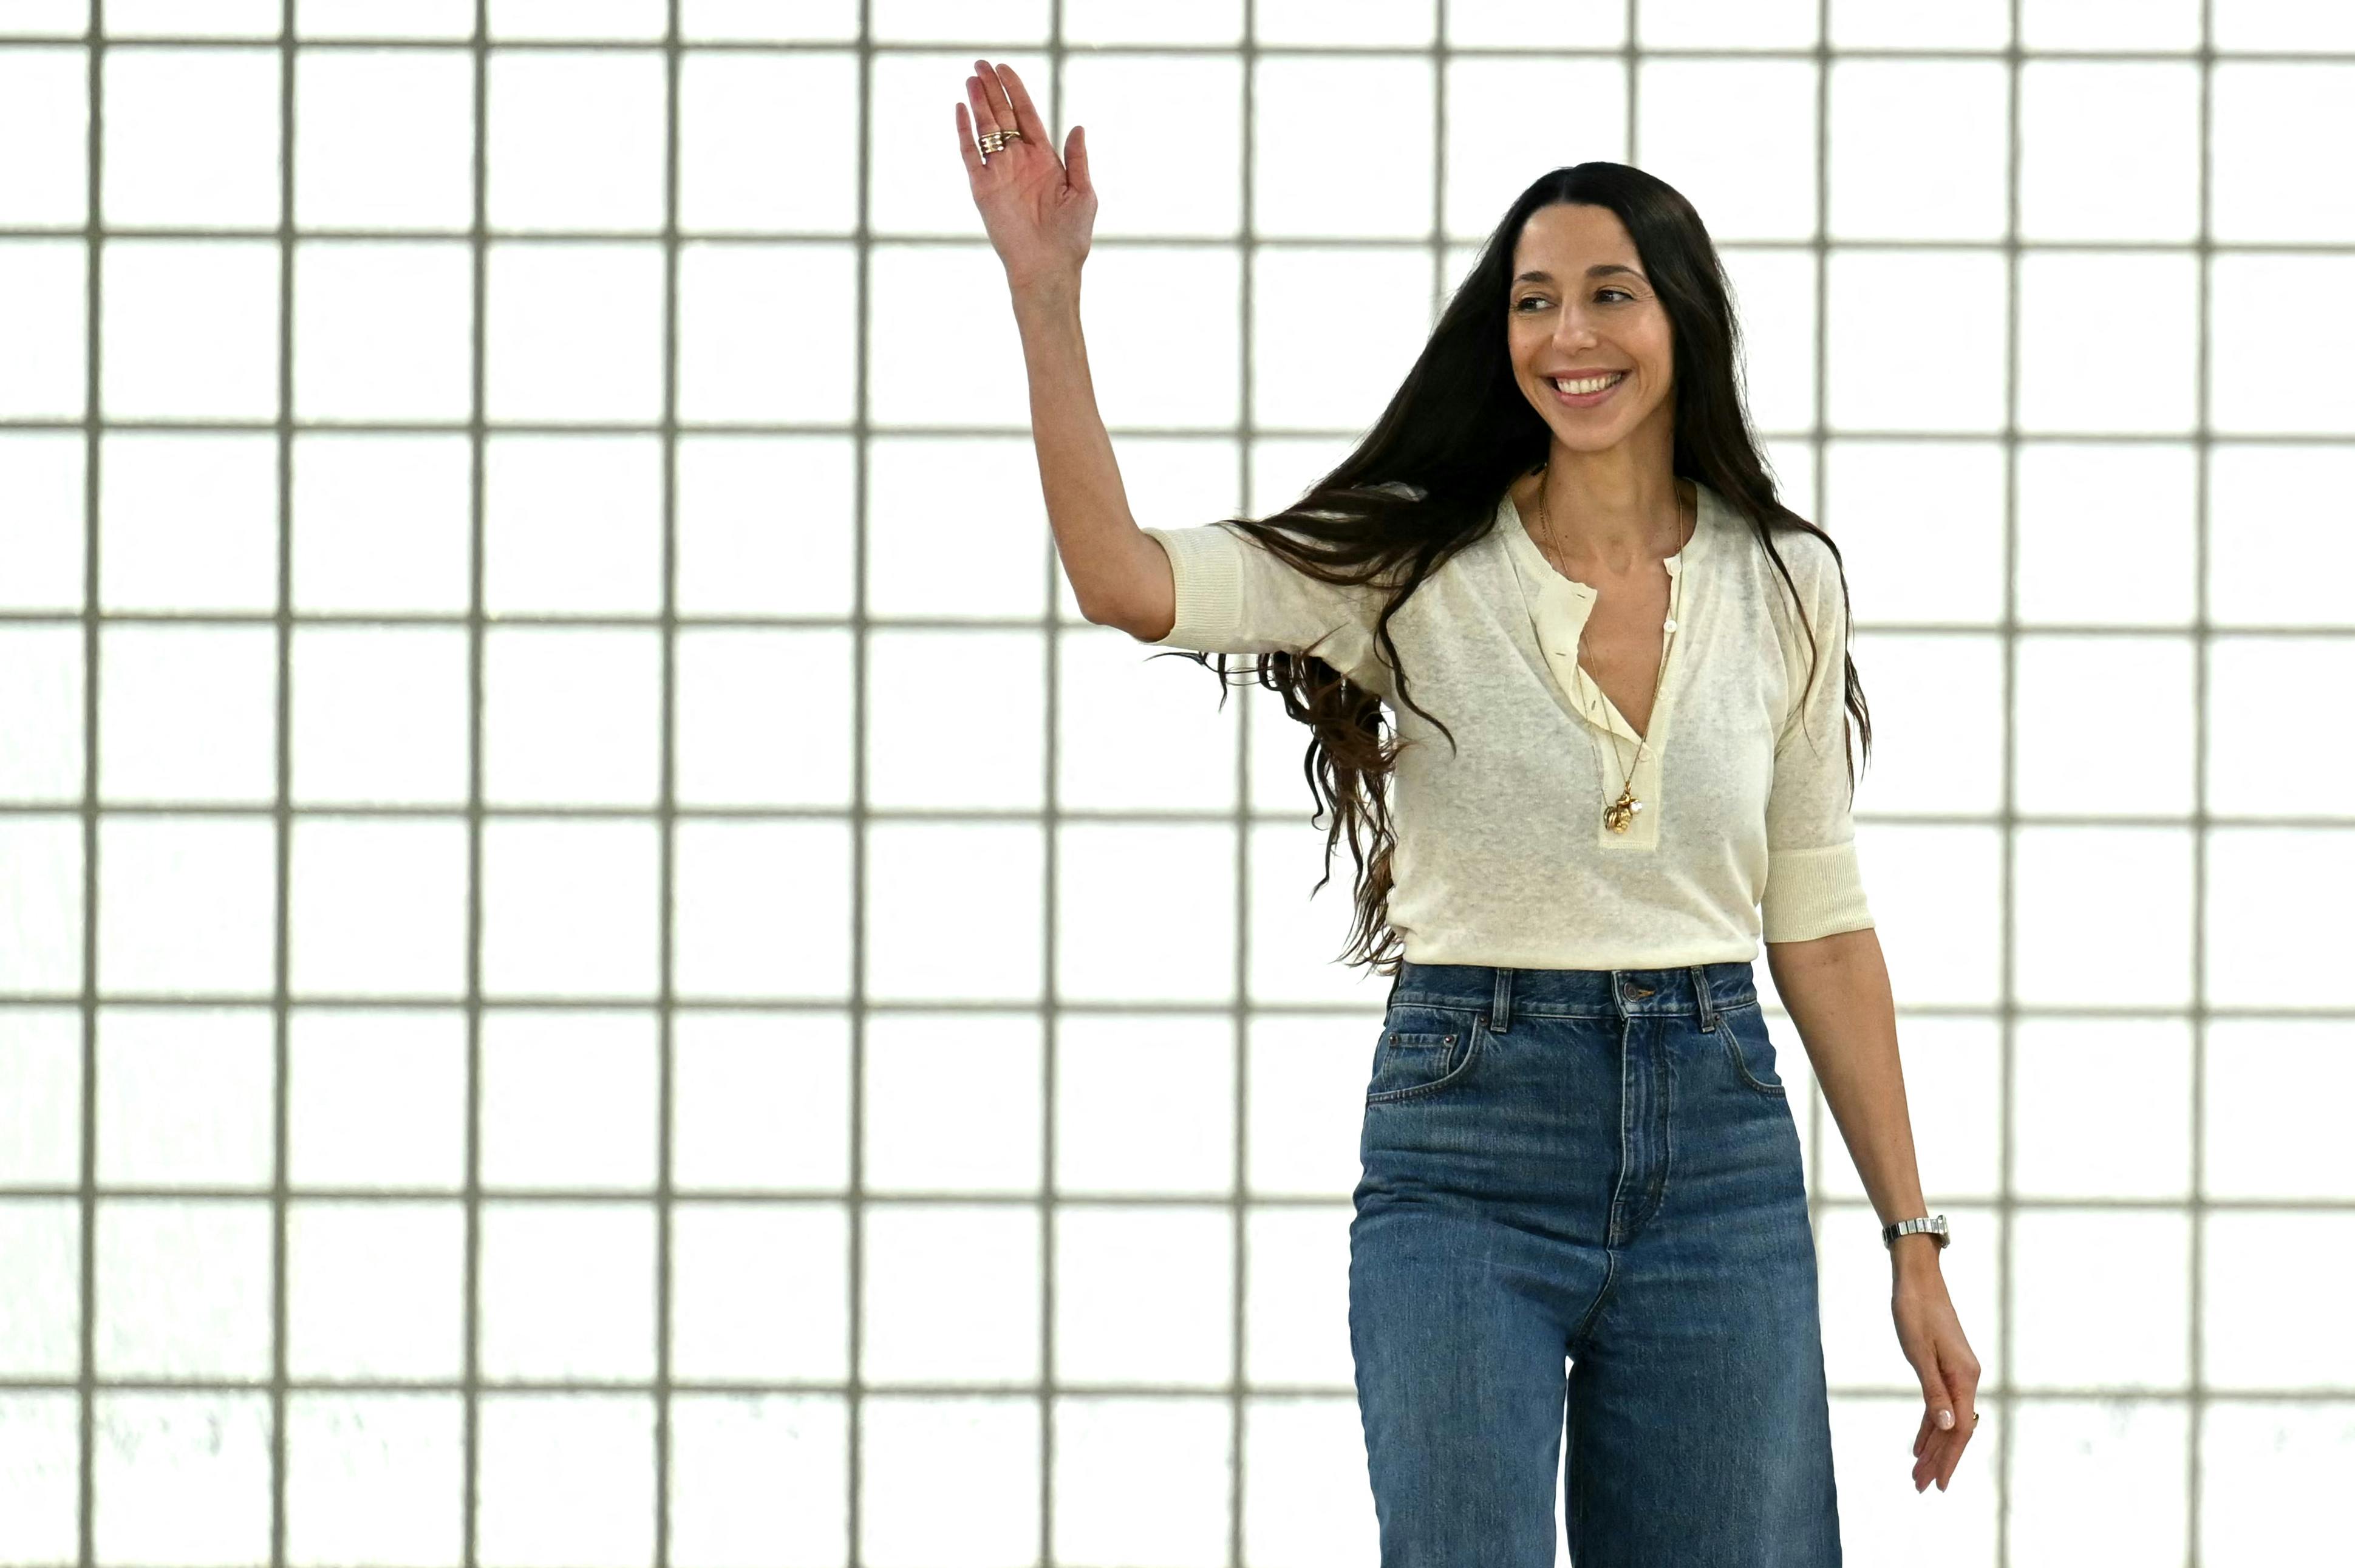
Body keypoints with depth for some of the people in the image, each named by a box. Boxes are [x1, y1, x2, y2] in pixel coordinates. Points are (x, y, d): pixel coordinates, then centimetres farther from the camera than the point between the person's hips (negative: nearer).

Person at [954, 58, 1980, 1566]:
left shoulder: (1785, 586, 5)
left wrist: (1914, 1242, 8)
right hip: (1467, 1155, -2)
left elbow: (1821, 927, 10)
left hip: (1717, 1154, 2)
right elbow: (1128, 580, -17)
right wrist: (1047, 296, -26)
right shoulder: (1414, 569, -1)